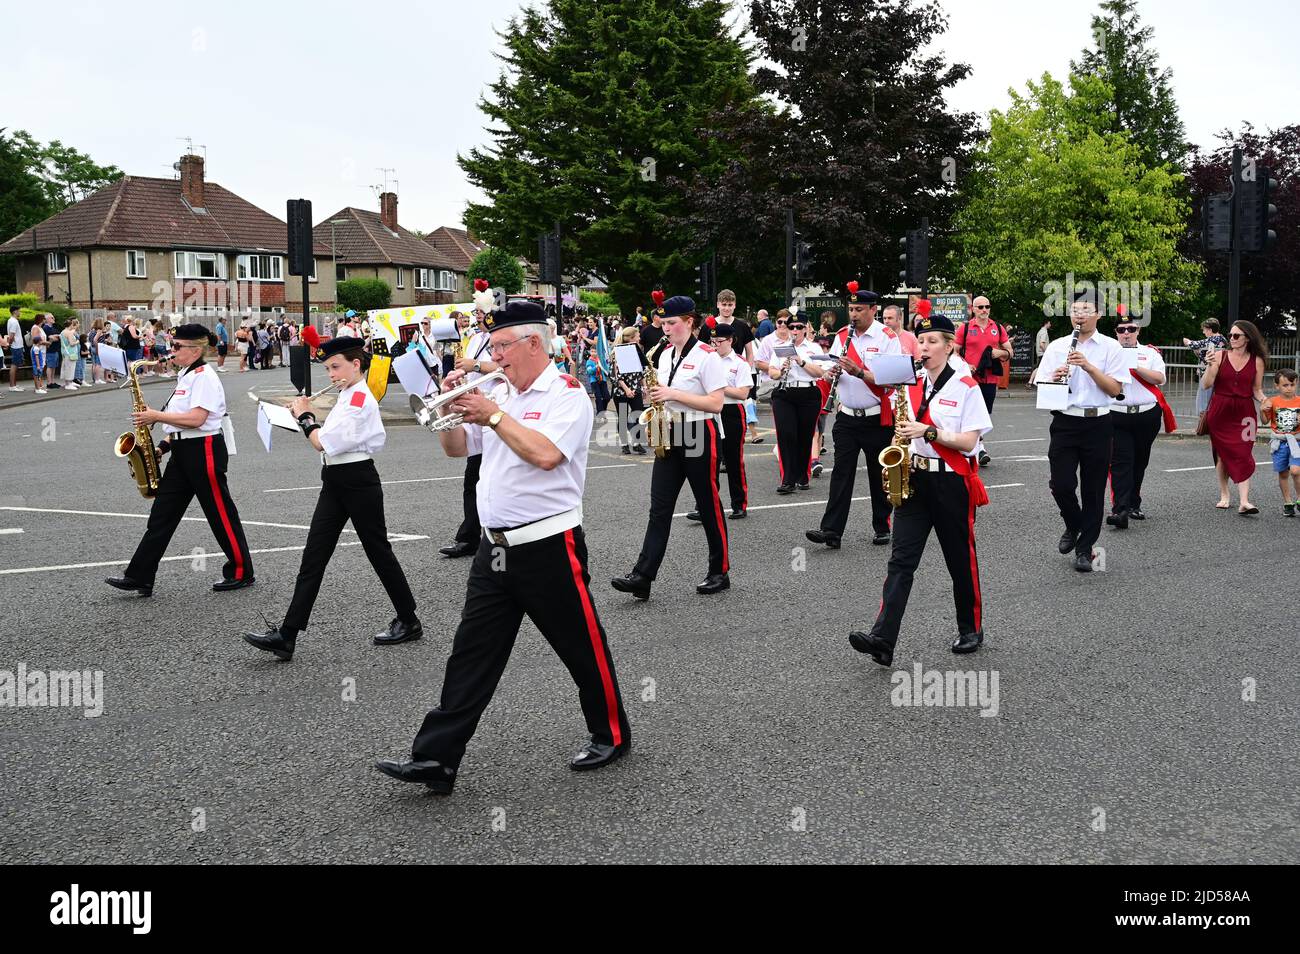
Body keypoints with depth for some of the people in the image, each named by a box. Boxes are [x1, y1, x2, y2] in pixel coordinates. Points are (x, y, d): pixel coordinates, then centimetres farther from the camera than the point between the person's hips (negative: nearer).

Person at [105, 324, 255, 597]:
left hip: (204, 451, -10)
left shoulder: (204, 377, -13)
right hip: (182, 452, 10)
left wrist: (156, 416, -17)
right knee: (162, 513, 6)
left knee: (221, 513, 0)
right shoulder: (186, 377, 16)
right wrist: (165, 446, 12)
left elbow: (196, 419, -24)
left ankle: (241, 573, 13)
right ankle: (139, 577, 7)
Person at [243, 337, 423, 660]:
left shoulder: (360, 399, -15)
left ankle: (409, 621, 20)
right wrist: (308, 416, 5)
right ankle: (287, 635, 1)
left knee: (378, 551, 3)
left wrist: (304, 416, -6)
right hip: (334, 482, 9)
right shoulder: (347, 398, 15)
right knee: (313, 556, 3)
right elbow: (329, 440, 15)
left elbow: (323, 443, -20)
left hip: (358, 482, -9)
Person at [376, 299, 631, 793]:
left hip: (548, 547, -7)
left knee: (583, 649, 8)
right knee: (471, 655, 5)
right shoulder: (499, 394, 13)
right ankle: (436, 759, 7)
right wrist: (452, 405, 0)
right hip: (496, 547, 7)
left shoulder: (566, 393, -9)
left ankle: (612, 735, 27)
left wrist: (492, 416, -18)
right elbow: (455, 448, 17)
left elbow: (546, 454, -25)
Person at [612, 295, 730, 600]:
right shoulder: (665, 355, 11)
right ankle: (643, 576, -5)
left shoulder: (707, 356, -11)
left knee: (709, 506, 3)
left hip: (699, 436, -7)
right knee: (659, 506, 0)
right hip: (670, 436, 7)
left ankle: (720, 572, 16)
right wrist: (655, 396, -1)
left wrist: (673, 394, -20)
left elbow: (715, 404, -16)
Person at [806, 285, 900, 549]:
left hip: (878, 418, -3)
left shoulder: (887, 338, -8)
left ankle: (882, 528, 22)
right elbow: (832, 371, 13)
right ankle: (831, 530, -5)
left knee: (879, 475, 8)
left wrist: (858, 372, -27)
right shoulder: (842, 336, 7)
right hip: (847, 417, 3)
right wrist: (833, 374, -10)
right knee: (841, 473, -1)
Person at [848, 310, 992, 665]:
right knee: (901, 559, -7)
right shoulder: (911, 386, 11)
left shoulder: (966, 388, -5)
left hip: (952, 482, -4)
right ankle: (883, 639, -16)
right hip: (914, 479, 4)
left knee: (961, 559, 8)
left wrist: (928, 431, -20)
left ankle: (971, 629, 28)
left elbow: (968, 442, -11)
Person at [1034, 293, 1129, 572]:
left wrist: (1088, 366, -16)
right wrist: (1055, 378, -14)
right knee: (1061, 484, -5)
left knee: (1093, 489, 4)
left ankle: (1084, 549, 15)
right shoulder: (1056, 347, 7)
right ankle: (1073, 527, 24)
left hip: (1097, 424, -1)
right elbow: (1042, 387, 7)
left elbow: (1115, 389, -7)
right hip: (1064, 422, 1)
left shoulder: (1111, 347, 1)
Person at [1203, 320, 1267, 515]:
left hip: (1244, 413, -1)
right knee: (1222, 453, 8)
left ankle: (1244, 502, -14)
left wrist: (1263, 399, -13)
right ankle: (1224, 495, 23)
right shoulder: (1220, 356, -1)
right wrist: (1210, 366, -19)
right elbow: (1206, 385, -4)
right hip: (1220, 411, 1)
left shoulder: (1257, 361, 2)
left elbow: (1256, 390, 8)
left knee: (1243, 454, -9)